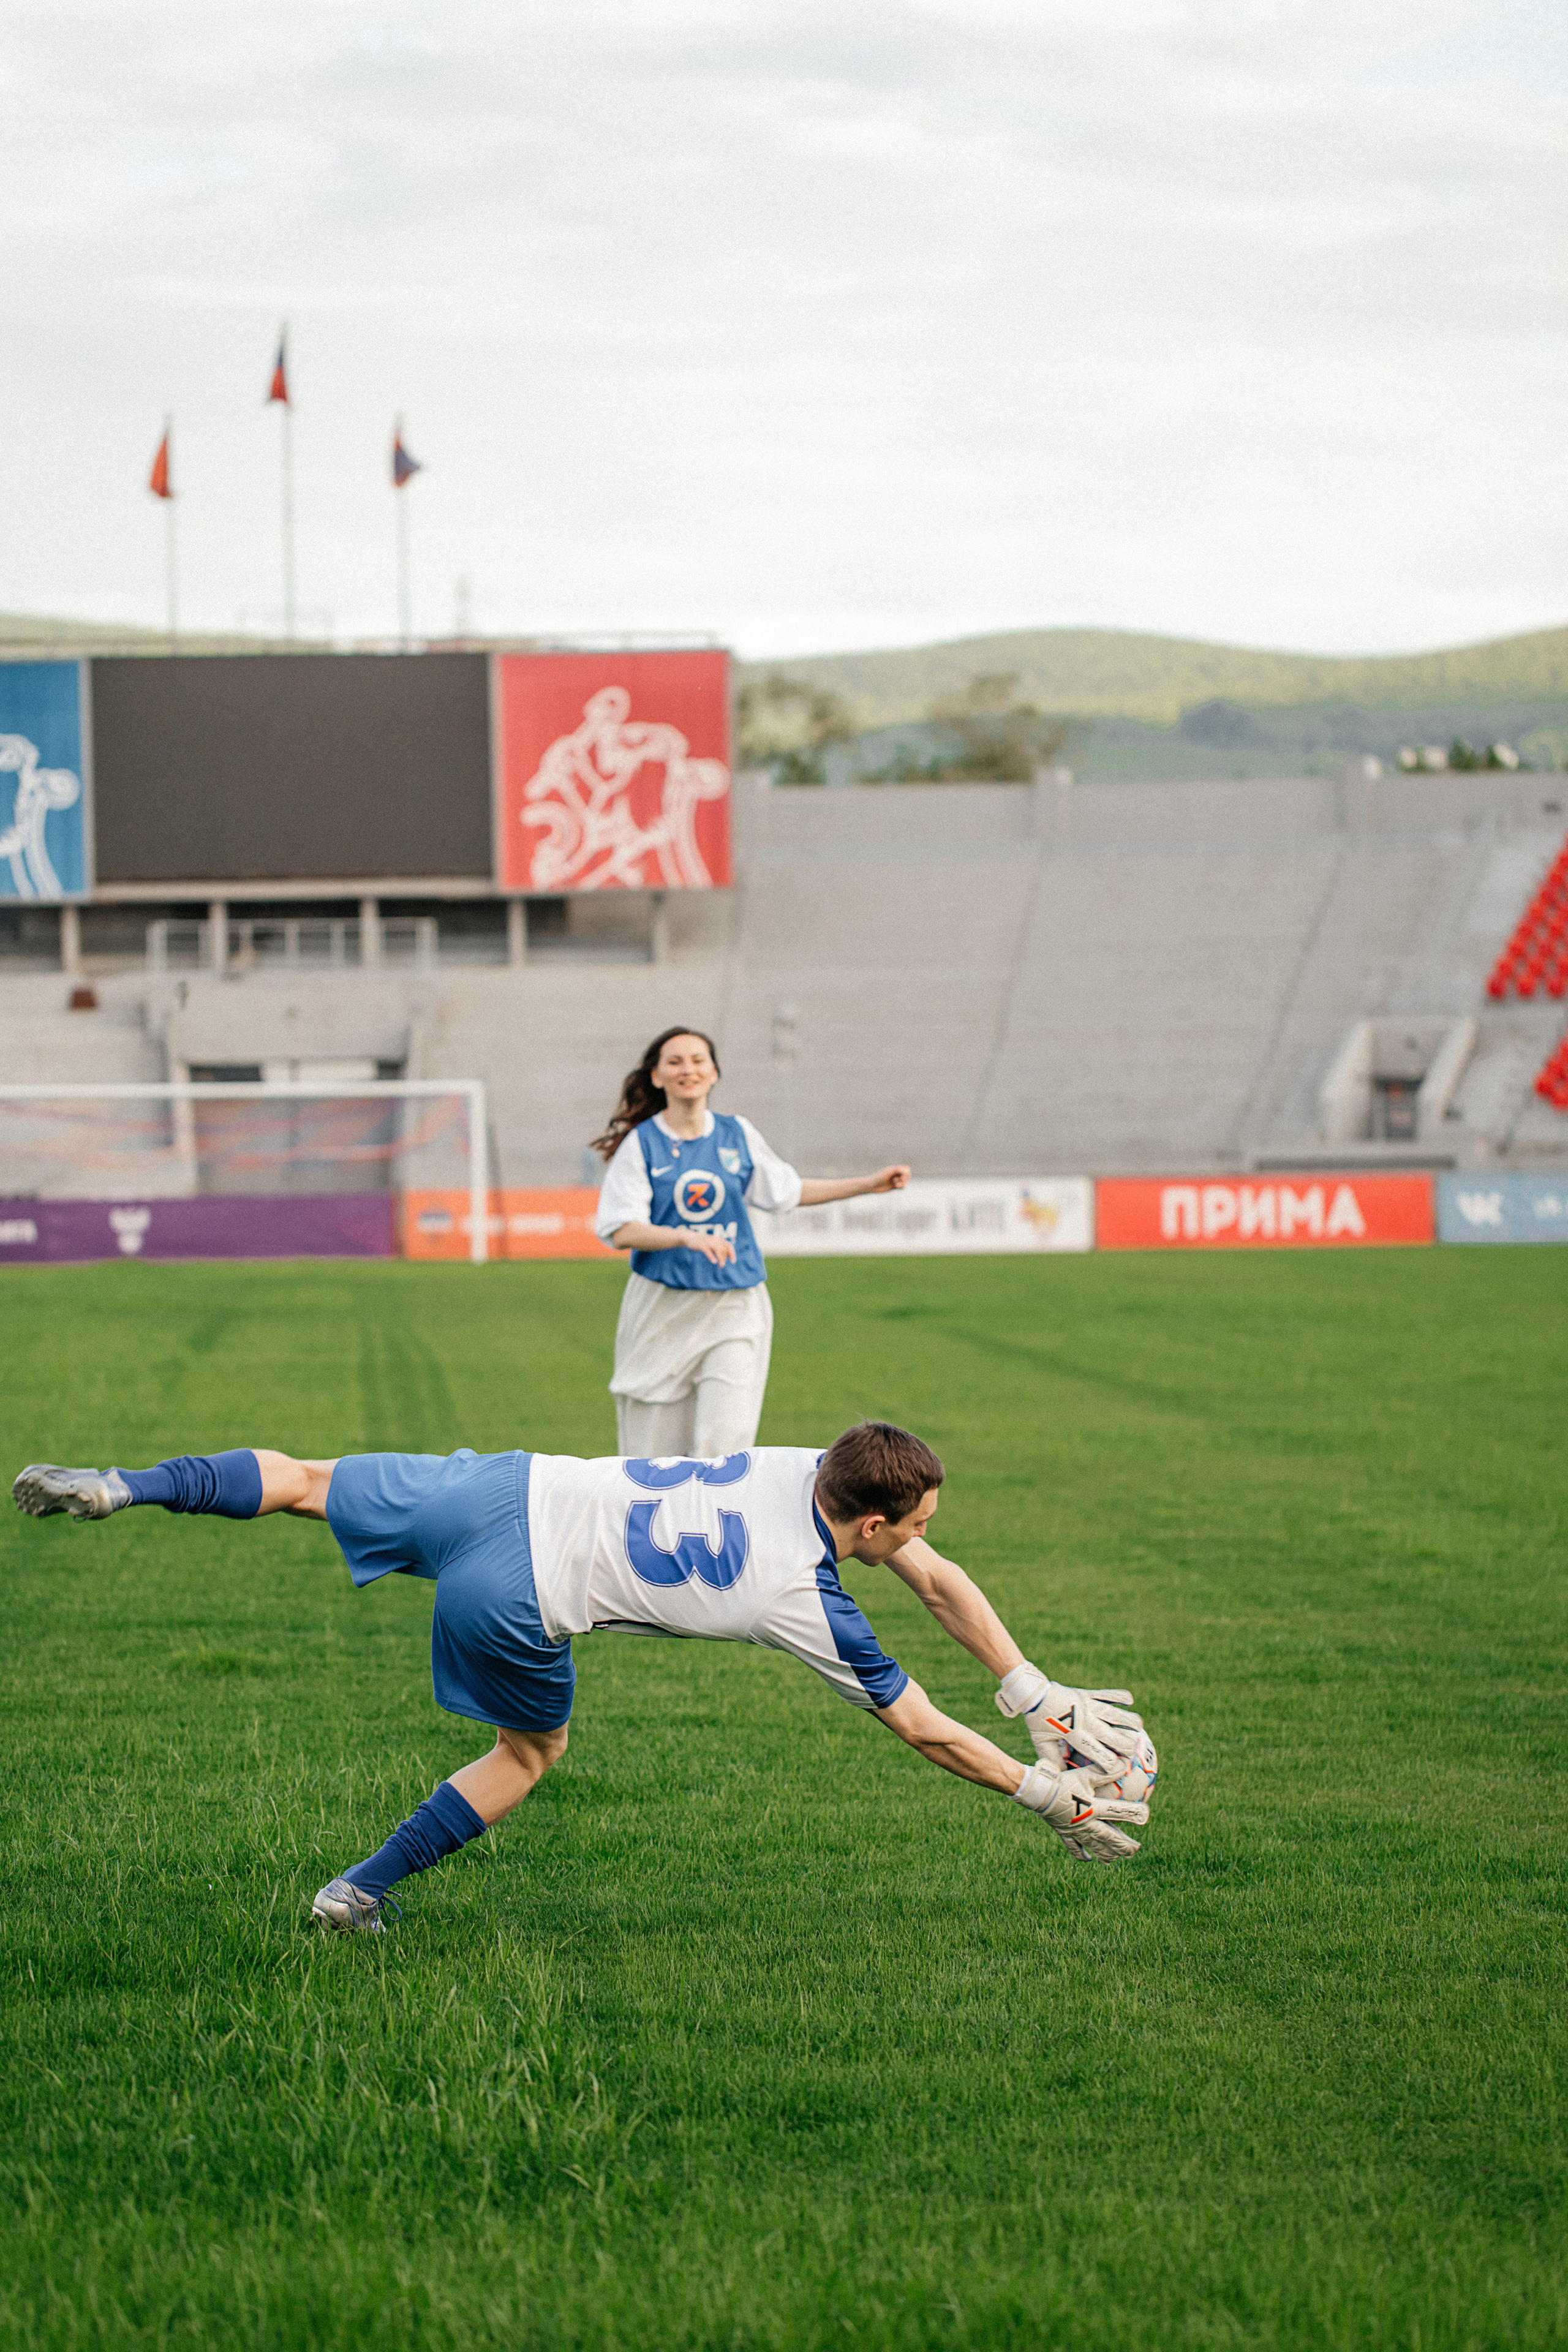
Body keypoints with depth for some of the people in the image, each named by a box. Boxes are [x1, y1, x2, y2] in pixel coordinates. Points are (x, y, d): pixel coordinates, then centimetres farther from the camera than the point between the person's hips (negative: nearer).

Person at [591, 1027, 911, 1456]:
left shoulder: (738, 1135, 7)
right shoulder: (641, 1143, -4)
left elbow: (788, 1191, 22)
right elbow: (621, 1231, -13)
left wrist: (870, 1184, 21)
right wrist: (687, 1237, -29)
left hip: (734, 1308, 2)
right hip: (662, 1307, -2)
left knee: (725, 1444, -14)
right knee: (654, 1454, 2)